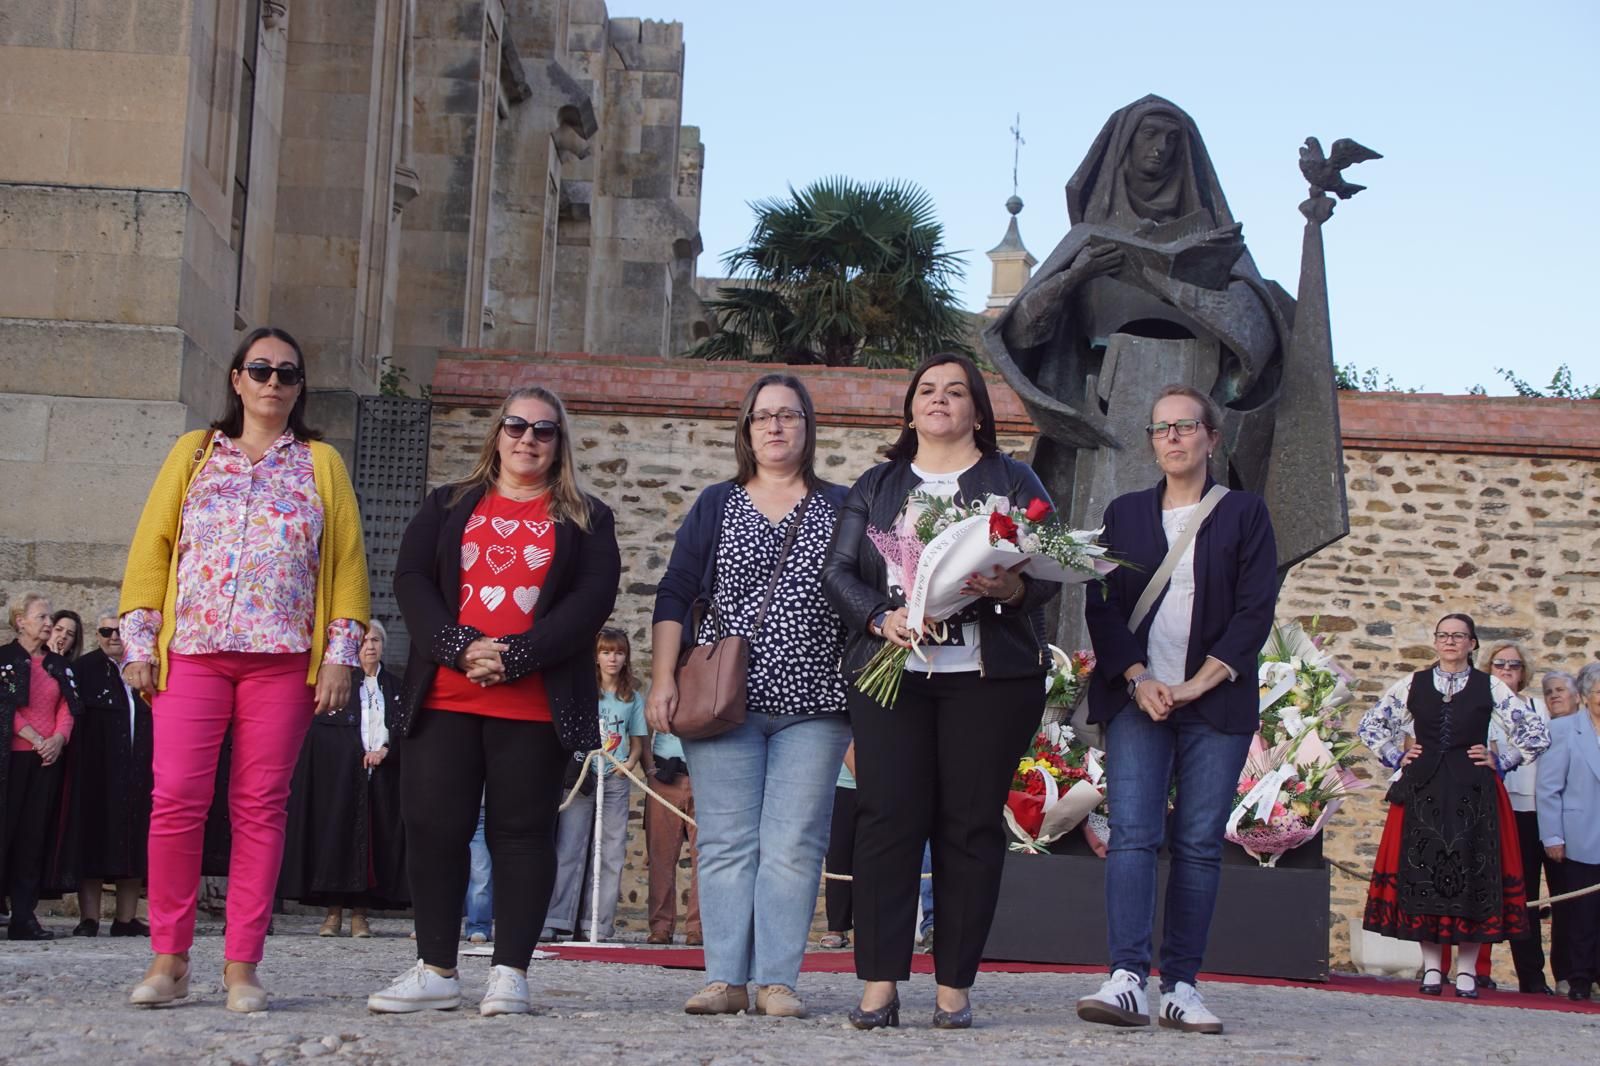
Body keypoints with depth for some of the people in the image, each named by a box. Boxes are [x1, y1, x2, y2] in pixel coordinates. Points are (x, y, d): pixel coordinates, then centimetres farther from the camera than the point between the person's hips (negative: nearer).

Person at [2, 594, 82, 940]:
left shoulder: (58, 664, 17)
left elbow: (67, 707, 11)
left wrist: (58, 738, -7)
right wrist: (36, 739, -12)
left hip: (49, 757, 5)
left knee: (35, 835, 2)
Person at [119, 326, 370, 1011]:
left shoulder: (321, 464, 14)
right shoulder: (194, 454, 15)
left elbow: (347, 561, 8)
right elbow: (152, 546, 10)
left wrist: (340, 655, -1)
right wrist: (139, 640, 1)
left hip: (283, 658, 0)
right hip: (192, 650, 0)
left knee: (260, 804, -1)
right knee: (176, 796, -9)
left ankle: (241, 964, 3)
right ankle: (169, 958, 0)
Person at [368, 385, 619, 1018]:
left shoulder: (586, 519, 10)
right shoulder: (448, 506, 16)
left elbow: (594, 598, -3)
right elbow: (410, 578, 4)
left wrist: (516, 656, -15)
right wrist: (460, 647, -13)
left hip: (536, 701, -2)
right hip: (444, 696, 2)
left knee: (522, 829, -1)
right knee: (432, 825, -1)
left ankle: (510, 973, 3)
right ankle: (436, 971, 7)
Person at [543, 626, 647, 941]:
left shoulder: (633, 697, 12)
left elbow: (637, 742, 16)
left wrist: (631, 762, -4)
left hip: (616, 780, 2)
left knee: (610, 853, -1)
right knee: (568, 848, -8)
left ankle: (597, 925, 1)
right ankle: (554, 920, -9)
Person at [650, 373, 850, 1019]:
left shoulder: (840, 507, 12)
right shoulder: (716, 505, 13)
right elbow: (675, 596, 9)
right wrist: (663, 680, -2)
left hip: (811, 703, 0)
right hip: (723, 700, 1)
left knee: (793, 844, -6)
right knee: (727, 841, -3)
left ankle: (776, 980, -4)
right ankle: (726, 978, -1)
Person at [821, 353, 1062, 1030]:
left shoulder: (1012, 480, 13)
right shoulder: (876, 486, 18)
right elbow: (839, 572, 8)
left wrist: (1013, 588, -21)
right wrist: (882, 617, -11)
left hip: (988, 675, -1)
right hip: (889, 670, 1)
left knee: (971, 824, -3)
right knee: (887, 818, -6)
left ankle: (954, 987, 2)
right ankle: (879, 985, -5)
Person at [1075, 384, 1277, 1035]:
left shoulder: (1244, 513, 9)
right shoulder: (1125, 515, 14)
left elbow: (1256, 609, 1)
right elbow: (1101, 604, 6)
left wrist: (1198, 684, -8)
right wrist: (1139, 680, -9)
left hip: (1216, 703, 0)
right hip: (1137, 695, 1)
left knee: (1199, 844, -2)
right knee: (1132, 832, -12)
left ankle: (1181, 987, 1)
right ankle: (1128, 980, -18)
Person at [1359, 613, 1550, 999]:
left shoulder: (1490, 687, 6)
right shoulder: (1413, 684, 9)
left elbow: (1538, 733, 6)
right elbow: (1369, 725, 17)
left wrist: (1500, 761, 1)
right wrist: (1396, 756, 7)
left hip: (1473, 794, -1)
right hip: (1423, 792, 1)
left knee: (1472, 875, -4)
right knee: (1423, 872, -2)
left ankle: (1467, 970, 2)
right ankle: (1432, 966, 6)